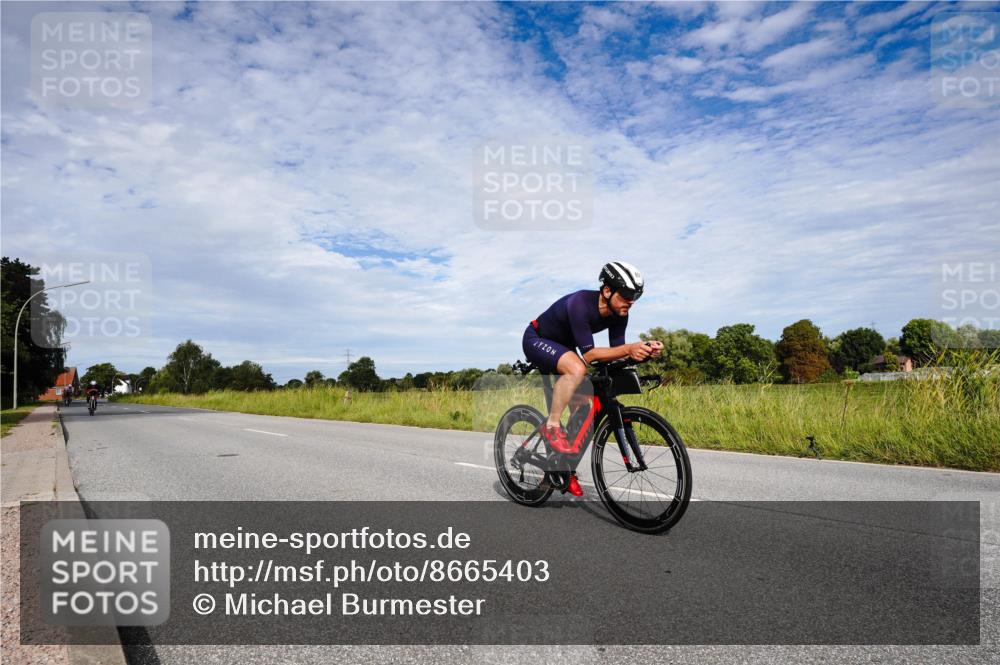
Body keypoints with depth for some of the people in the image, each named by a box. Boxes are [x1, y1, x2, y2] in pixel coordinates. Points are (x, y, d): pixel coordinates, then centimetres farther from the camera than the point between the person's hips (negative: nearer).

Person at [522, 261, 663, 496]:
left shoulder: (619, 313, -13)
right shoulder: (580, 303, -35)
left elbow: (616, 350, -14)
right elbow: (588, 354, -38)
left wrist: (644, 350, -33)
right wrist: (628, 349, -50)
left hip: (562, 347, 8)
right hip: (536, 340, -8)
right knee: (577, 368, -37)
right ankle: (552, 426, -20)